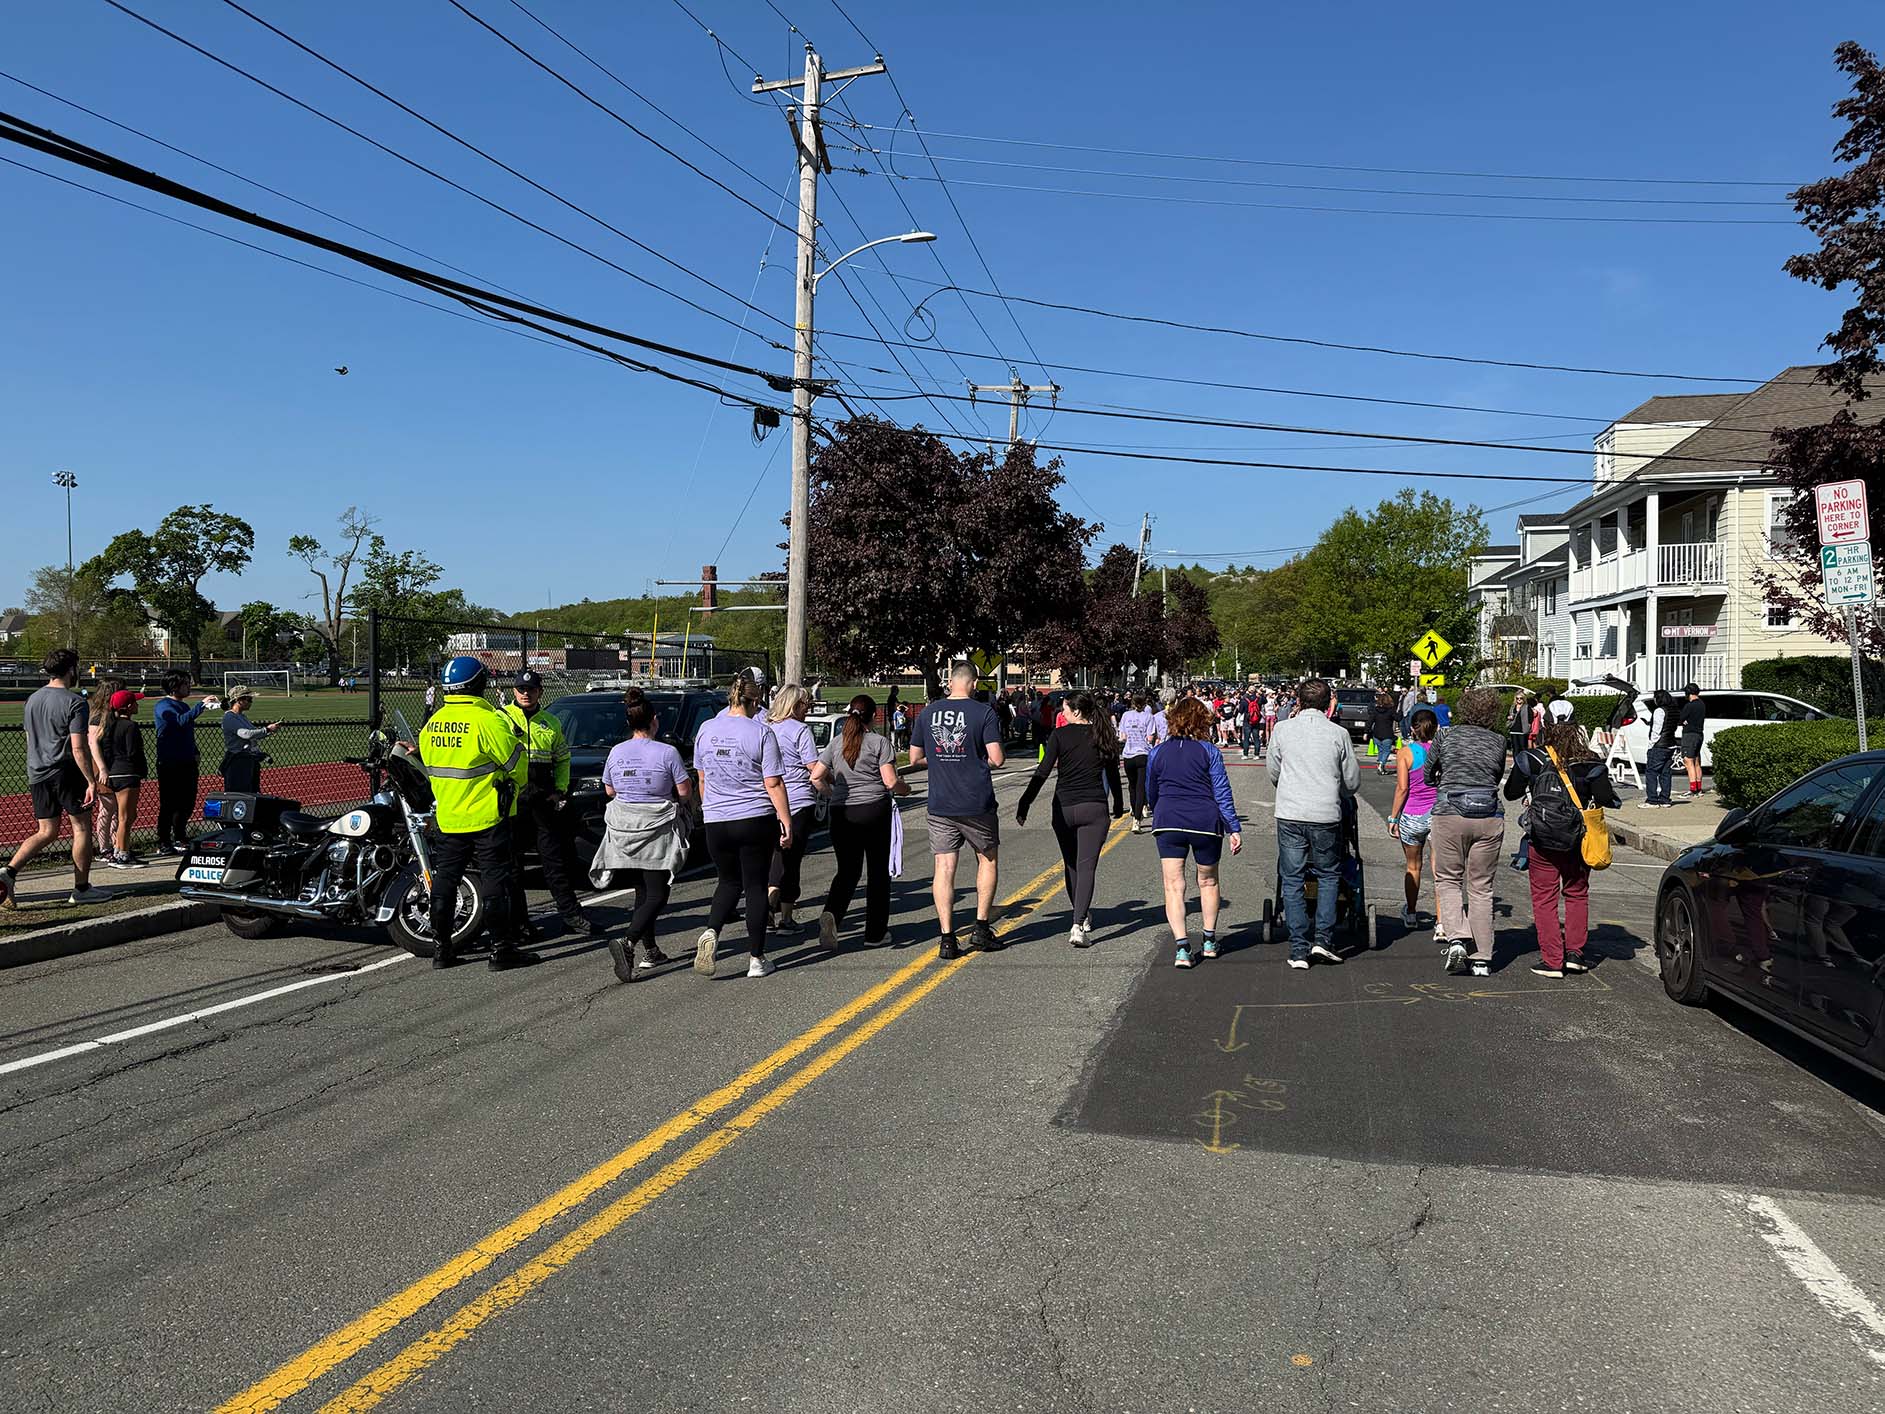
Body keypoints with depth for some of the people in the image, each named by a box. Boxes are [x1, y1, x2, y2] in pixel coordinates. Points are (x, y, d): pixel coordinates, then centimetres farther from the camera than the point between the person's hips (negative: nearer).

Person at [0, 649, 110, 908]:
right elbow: (79, 748, -18)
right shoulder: (74, 702, -12)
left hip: (37, 775, 7)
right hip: (66, 773, -7)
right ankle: (81, 889, 8)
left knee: (46, 832, 13)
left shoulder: (32, 699, 12)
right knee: (82, 828, 4)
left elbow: (30, 740, 19)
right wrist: (92, 782, -16)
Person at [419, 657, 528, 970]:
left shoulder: (431, 725, 4)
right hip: (487, 816, -6)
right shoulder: (488, 721, -16)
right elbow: (517, 764, -9)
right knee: (494, 883, 1)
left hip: (447, 817, 6)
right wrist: (512, 789, 12)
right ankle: (502, 949, 4)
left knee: (444, 881, 13)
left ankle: (441, 949, 18)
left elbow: (431, 766, 15)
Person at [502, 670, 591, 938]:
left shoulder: (552, 722, 15)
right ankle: (518, 919, 9)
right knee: (511, 861, 2)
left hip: (543, 796, 3)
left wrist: (560, 790, 7)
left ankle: (569, 912, 8)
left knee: (555, 856, 4)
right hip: (510, 795, -3)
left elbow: (563, 759, 21)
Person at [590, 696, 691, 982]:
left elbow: (609, 790, 13)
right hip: (657, 830, -5)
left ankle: (650, 952, 20)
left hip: (623, 829, 5)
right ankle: (628, 942, -22)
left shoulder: (616, 752, 2)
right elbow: (685, 791, -7)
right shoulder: (667, 753, -12)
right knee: (657, 894, -1)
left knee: (642, 892, 16)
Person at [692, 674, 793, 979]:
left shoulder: (706, 730, 4)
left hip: (716, 821, 3)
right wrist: (786, 822, -6)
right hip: (756, 820, -3)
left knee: (729, 882, 20)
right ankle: (756, 959, 10)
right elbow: (773, 784, -11)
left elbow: (702, 779, 14)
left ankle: (711, 932, -6)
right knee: (756, 887, 6)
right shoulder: (761, 733, -9)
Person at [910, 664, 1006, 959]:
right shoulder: (983, 713, -7)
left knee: (944, 867, 4)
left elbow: (915, 758, 9)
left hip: (940, 805, 2)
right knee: (988, 860, 16)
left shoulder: (927, 713, 4)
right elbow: (997, 758, -11)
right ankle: (981, 929, 15)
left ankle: (946, 938, 0)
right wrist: (981, 759, 9)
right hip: (977, 804, -2)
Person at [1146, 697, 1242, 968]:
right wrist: (1234, 829, -2)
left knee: (1173, 886, 0)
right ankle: (1209, 942, 29)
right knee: (1208, 882, 19)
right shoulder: (1209, 751, -1)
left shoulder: (1158, 752, 6)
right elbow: (1222, 793, -5)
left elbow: (1151, 793, 17)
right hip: (1206, 821, 0)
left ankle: (1182, 947, -13)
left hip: (1168, 821, 1)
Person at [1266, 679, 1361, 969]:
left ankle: (1299, 949, 7)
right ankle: (1323, 938, 7)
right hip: (1326, 815, 0)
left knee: (1292, 880, 8)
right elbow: (1353, 782, 5)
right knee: (1328, 875, 17)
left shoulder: (1282, 729, 1)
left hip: (1289, 814, 0)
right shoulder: (1338, 733, -2)